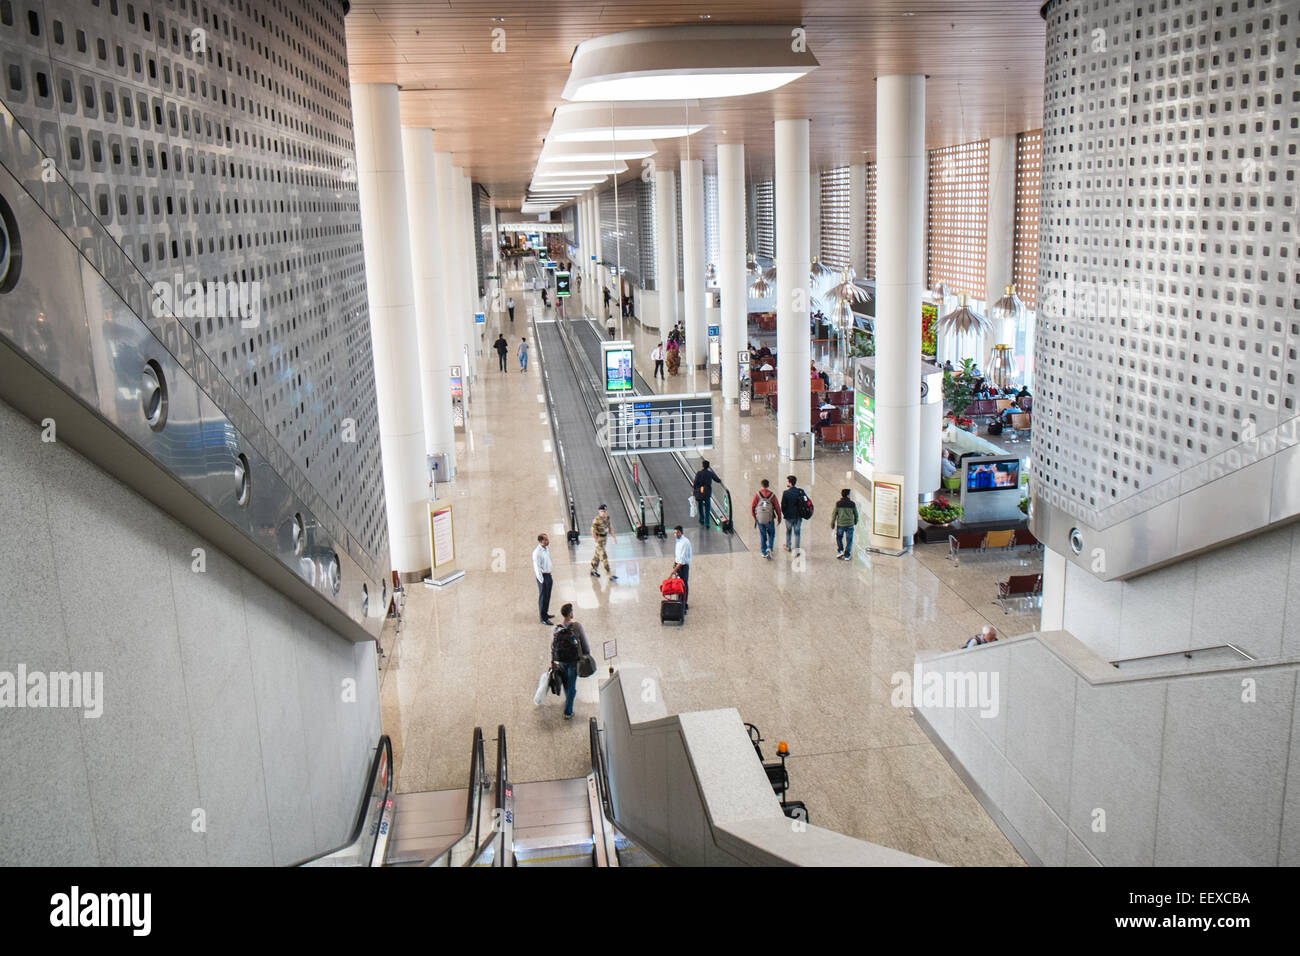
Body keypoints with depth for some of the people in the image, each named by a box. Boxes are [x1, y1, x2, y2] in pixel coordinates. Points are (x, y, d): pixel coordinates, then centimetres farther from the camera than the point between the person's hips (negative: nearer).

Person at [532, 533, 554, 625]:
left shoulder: (546, 548, 4)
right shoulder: (537, 552, -22)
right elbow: (537, 567, -20)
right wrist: (541, 580, -19)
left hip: (548, 575, 8)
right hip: (543, 576, -8)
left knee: (548, 596, 20)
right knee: (543, 597, 2)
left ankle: (545, 613, 36)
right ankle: (543, 618, 11)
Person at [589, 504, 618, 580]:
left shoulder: (607, 518, 3)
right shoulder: (596, 520, -20)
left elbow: (609, 528, 15)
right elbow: (593, 531, -19)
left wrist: (614, 537, 8)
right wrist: (597, 542, -20)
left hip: (604, 538, 8)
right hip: (598, 539, -8)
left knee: (597, 555, 20)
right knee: (604, 557, -8)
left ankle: (593, 570, 34)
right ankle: (610, 574, -8)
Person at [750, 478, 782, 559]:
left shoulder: (757, 495, -8)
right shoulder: (772, 495, -8)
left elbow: (752, 506, -5)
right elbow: (777, 507, -5)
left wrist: (754, 517, 11)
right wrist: (779, 517, 11)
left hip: (759, 519, 1)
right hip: (770, 519, -1)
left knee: (762, 535, 16)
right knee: (771, 534, 18)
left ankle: (763, 552, 21)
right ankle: (769, 548, -2)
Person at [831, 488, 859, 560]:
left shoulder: (838, 503, -5)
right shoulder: (852, 504, -5)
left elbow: (834, 514, -3)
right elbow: (856, 514, 7)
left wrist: (832, 524, 9)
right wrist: (855, 521, 26)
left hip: (840, 524, 1)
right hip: (849, 525, -1)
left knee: (839, 537, 22)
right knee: (849, 540, 8)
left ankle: (840, 551, 10)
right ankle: (847, 556, 7)